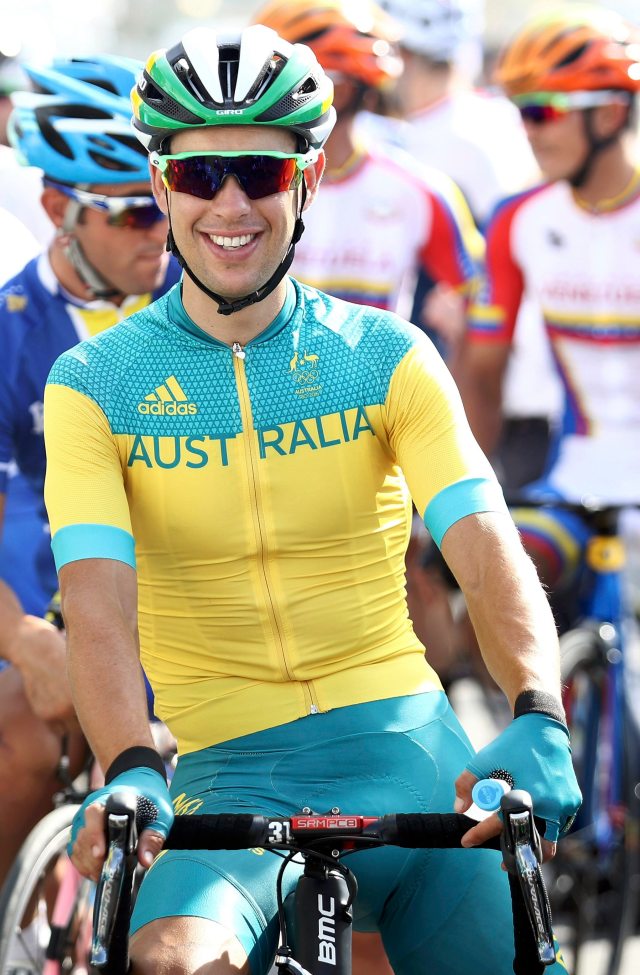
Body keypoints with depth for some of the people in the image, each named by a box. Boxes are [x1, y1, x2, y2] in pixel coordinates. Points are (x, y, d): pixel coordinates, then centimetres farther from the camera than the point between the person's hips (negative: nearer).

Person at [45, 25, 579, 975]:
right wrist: (130, 771, -31)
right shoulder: (95, 386, 1)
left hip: (405, 747, 3)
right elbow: (98, 601, -12)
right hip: (230, 768, -2)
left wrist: (538, 719, -29)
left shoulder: (387, 360, 3)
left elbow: (487, 550, -9)